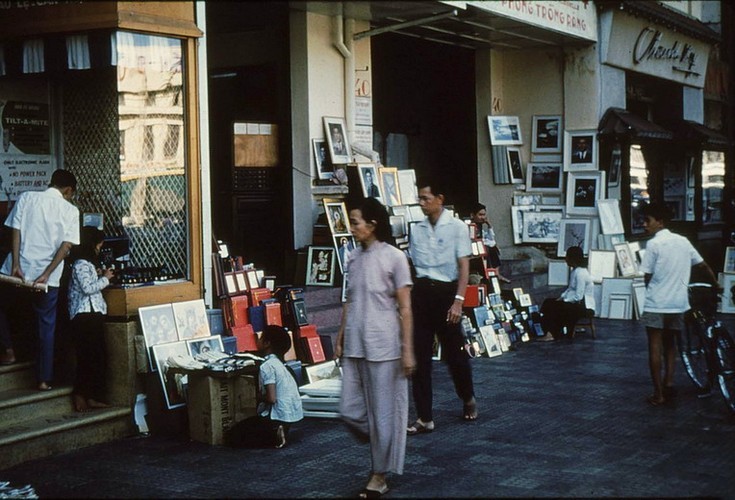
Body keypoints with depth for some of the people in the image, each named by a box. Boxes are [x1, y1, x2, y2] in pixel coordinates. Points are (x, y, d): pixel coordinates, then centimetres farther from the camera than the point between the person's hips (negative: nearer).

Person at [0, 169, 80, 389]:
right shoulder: (71, 210, 2)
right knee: (46, 328, 10)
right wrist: (47, 274, -12)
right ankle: (44, 379, 12)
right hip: (47, 277, 0)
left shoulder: (26, 197, 4)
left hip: (19, 270, 0)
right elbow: (66, 246, -8)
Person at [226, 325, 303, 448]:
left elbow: (271, 398, -23)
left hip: (278, 417, -9)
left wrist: (259, 396, -4)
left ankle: (274, 437, -8)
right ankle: (277, 433, 8)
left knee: (233, 436, 4)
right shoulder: (277, 363, 11)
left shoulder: (267, 366, -17)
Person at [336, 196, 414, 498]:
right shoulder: (354, 258, 9)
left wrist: (408, 351, -10)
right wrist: (340, 340, 14)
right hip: (354, 346, 6)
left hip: (383, 346, -6)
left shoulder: (394, 258, -8)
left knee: (382, 411, 3)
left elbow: (405, 309, -8)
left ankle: (379, 475, 16)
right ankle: (384, 444, 31)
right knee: (350, 410, 6)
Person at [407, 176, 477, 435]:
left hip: (446, 291, -3)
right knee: (420, 356, 1)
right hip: (420, 292, 4)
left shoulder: (457, 227, -5)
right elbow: (410, 266, 13)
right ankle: (424, 418, 6)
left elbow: (464, 267, -6)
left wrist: (458, 301, -14)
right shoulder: (416, 229, 7)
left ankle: (468, 399, 36)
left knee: (454, 352, 8)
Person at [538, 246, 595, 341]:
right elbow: (570, 289, 19)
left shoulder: (580, 273, -21)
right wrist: (561, 297, 3)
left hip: (584, 306, -10)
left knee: (554, 307, -19)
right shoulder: (575, 271, 9)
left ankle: (555, 334, -3)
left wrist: (563, 300, -14)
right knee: (548, 302, 1)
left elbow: (578, 297, -23)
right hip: (577, 303, 10)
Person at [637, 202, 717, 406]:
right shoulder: (683, 241, 7)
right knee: (670, 344, 20)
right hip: (678, 303, 6)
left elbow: (647, 277, -9)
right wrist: (716, 285, 29)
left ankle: (658, 394, 0)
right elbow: (703, 266, 14)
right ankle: (669, 382, 7)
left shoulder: (653, 244, -10)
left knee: (655, 347, 1)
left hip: (656, 304, -5)